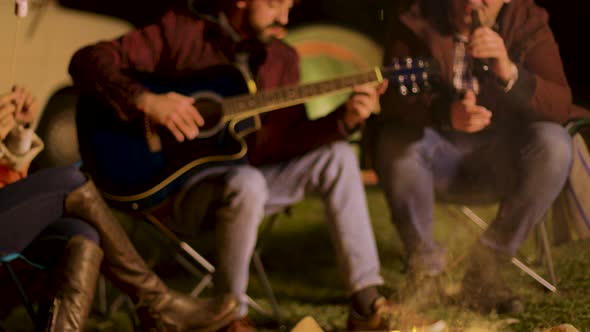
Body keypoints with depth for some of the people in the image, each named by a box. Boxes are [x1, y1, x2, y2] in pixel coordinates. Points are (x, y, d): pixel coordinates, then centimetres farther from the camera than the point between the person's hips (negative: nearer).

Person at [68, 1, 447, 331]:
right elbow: (88, 61, -16)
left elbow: (285, 140, -2)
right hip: (171, 182, -6)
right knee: (247, 183, -37)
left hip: (241, 176, 6)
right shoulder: (180, 32, -9)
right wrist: (146, 100, -30)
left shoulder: (282, 58, 7)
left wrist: (344, 119, -17)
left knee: (337, 156, -8)